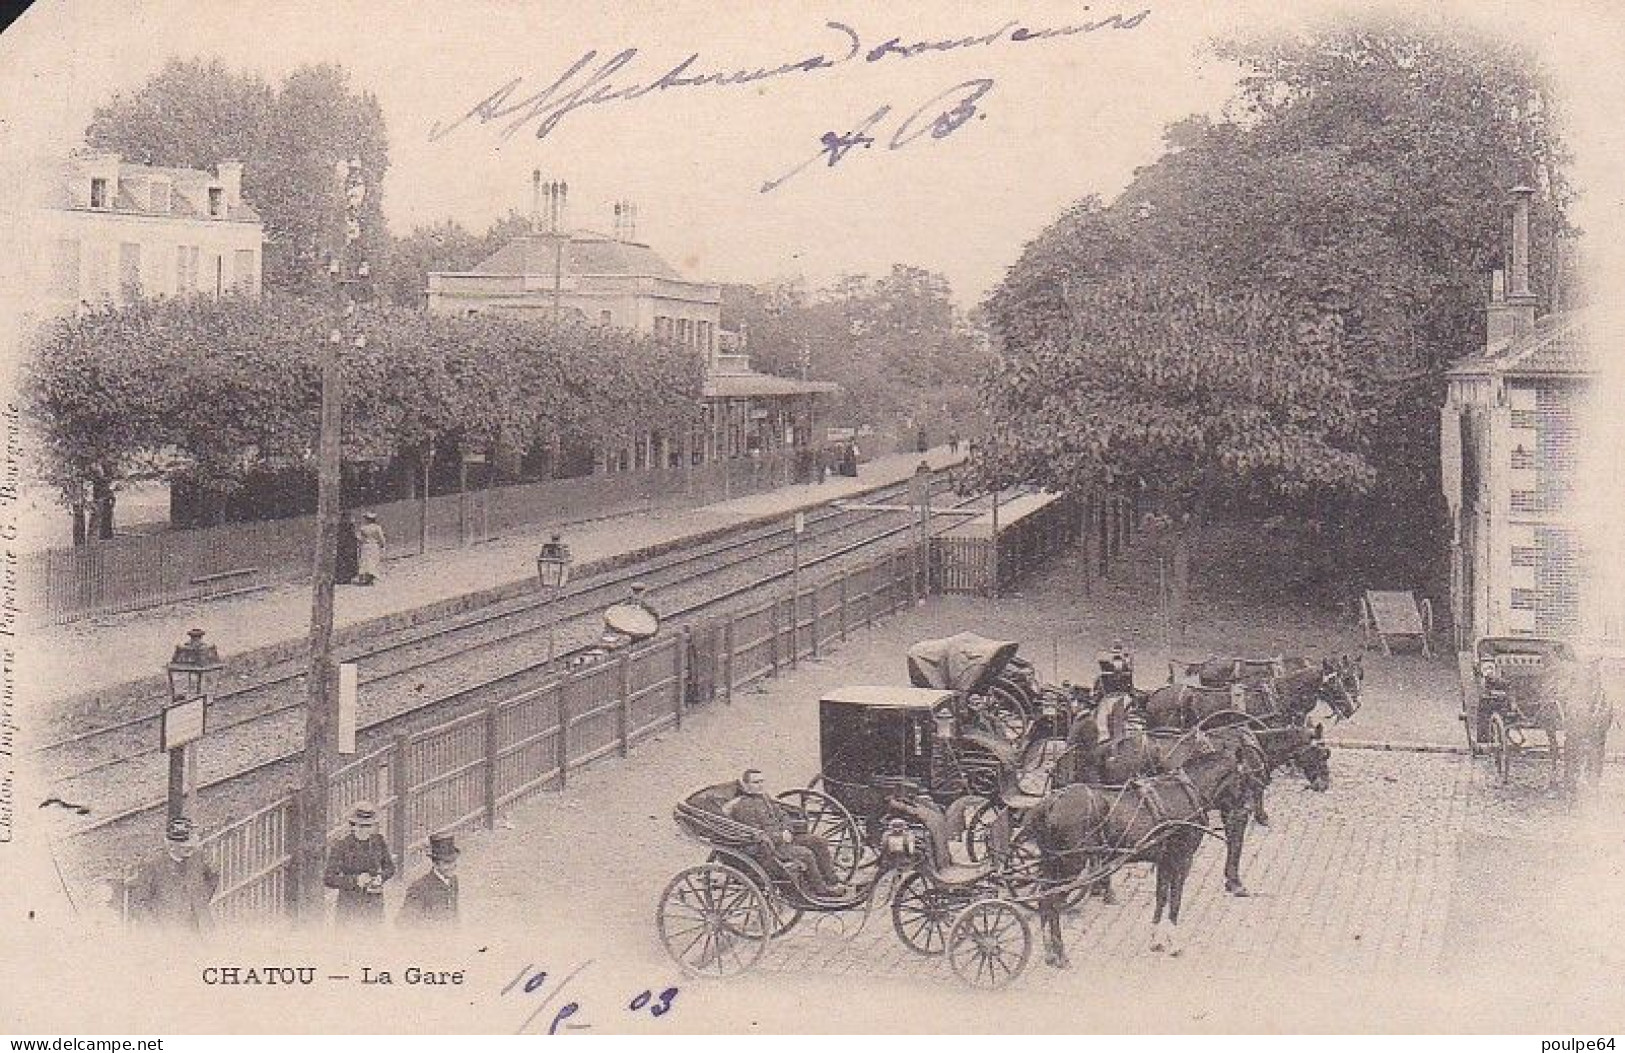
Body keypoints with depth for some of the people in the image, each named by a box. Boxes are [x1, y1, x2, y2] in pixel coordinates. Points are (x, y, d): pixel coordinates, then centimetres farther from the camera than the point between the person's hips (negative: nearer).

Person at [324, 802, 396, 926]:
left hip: (375, 906, 3)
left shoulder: (378, 841, 3)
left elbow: (390, 868, 15)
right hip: (349, 906, -3)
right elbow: (328, 879, -11)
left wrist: (381, 877, -7)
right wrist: (355, 880, -22)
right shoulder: (341, 847, -9)